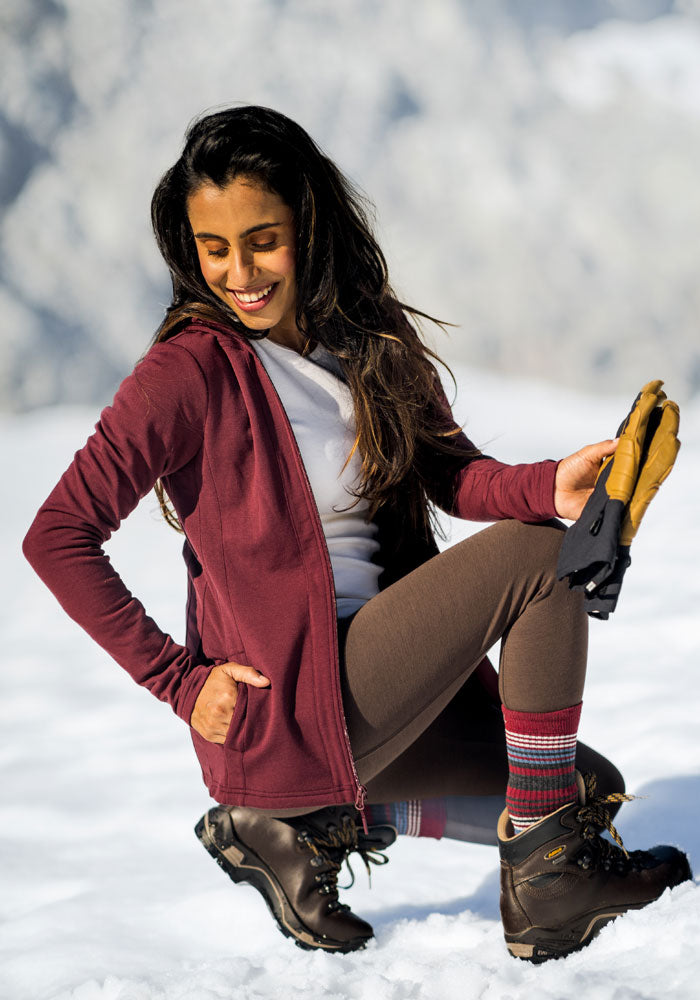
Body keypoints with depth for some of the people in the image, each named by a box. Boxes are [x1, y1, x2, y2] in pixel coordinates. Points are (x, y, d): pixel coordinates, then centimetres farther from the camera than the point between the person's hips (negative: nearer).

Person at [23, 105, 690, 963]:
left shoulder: (371, 337, 6)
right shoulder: (191, 370, -15)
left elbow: (450, 473, -2)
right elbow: (57, 539, -16)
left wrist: (548, 487, -24)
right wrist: (178, 677, -15)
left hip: (378, 680, 8)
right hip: (285, 701, -8)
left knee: (593, 790, 10)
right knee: (533, 559, -16)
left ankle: (310, 825, 10)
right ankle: (545, 878, -7)